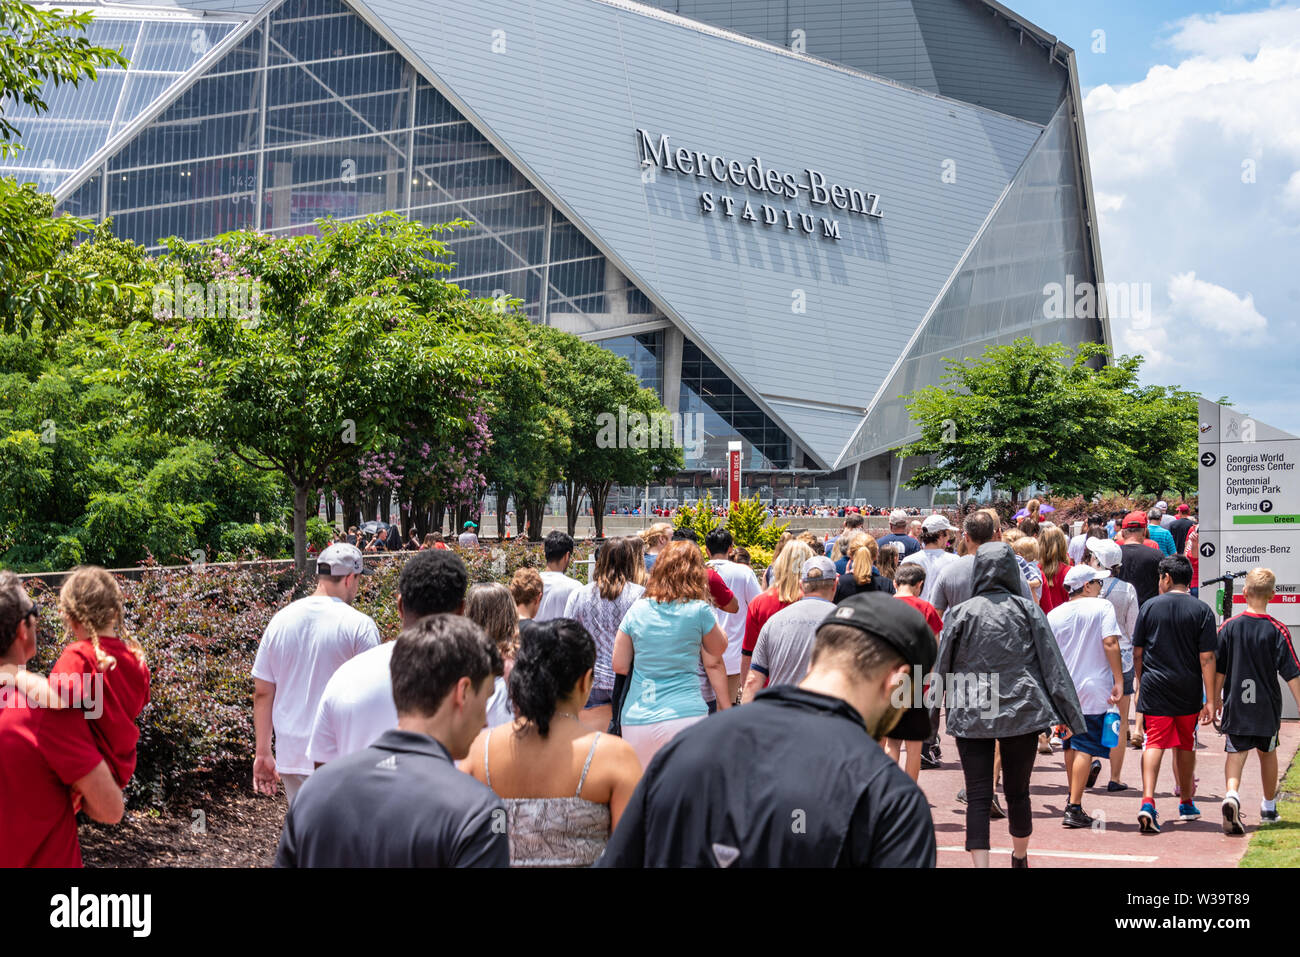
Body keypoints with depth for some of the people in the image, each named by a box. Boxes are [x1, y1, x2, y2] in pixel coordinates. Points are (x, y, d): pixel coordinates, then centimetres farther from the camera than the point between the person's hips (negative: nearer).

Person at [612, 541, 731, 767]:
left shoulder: (637, 610, 3)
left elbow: (619, 667, 9)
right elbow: (719, 650, 13)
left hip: (637, 721, 3)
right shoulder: (699, 611, -5)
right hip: (685, 716, -3)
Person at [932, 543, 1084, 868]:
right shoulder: (1027, 610, 0)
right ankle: (1020, 857, 35)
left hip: (971, 715, -1)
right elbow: (1052, 663, 0)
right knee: (1017, 793, 16)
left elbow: (942, 669, 3)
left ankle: (980, 864, -12)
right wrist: (1069, 714, 3)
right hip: (1021, 712, 1)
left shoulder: (960, 613, -2)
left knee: (978, 797, -2)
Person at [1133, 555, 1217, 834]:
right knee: (1186, 745, 17)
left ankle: (1147, 801, -24)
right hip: (1188, 692, 1)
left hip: (1154, 688, -1)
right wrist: (1209, 700, -6)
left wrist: (1140, 684, 21)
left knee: (1154, 743, -4)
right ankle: (1186, 803, 32)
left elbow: (1137, 654, 5)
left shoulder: (1149, 607, 0)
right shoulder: (1201, 610, -3)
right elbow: (1206, 657, -7)